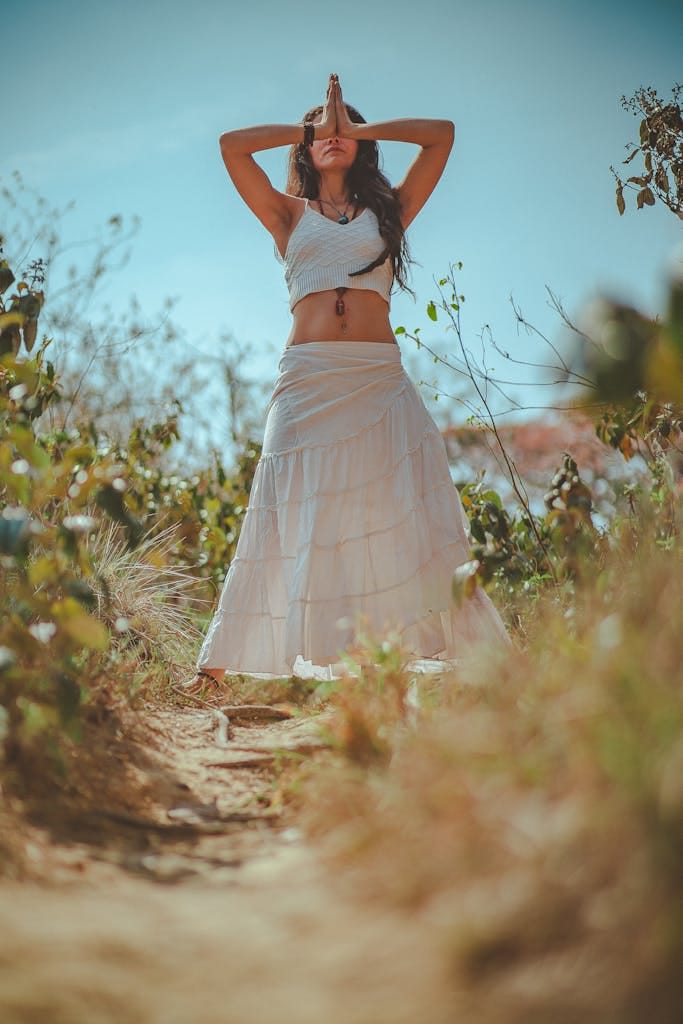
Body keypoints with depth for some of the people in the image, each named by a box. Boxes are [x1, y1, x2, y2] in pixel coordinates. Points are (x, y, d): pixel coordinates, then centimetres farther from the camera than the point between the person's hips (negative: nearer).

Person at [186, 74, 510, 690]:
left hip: (380, 379, 1)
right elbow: (232, 144, 10)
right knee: (294, 519, -6)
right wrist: (310, 126, 20)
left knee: (407, 517, -4)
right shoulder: (289, 215, 18)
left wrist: (359, 127, 20)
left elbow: (442, 132, 16)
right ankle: (219, 662, -3)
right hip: (308, 380, 0)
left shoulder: (388, 210, 20)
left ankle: (469, 652, -7)